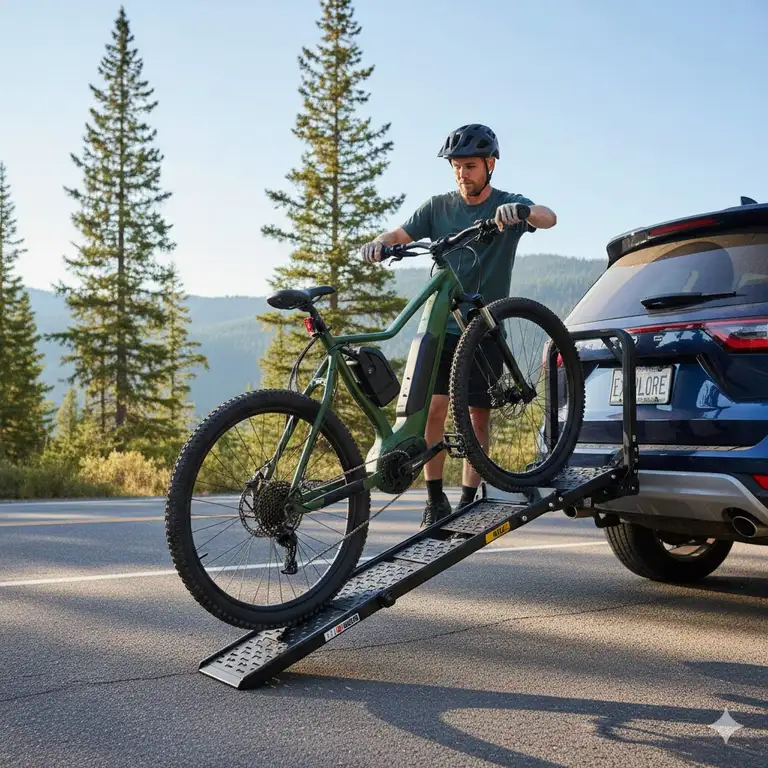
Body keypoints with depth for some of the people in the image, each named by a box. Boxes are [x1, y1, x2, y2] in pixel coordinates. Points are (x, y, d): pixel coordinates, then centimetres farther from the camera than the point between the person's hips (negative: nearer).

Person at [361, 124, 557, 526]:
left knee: (478, 416, 2)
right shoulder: (438, 207, 6)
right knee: (434, 407, -9)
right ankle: (435, 500, 2)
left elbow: (549, 217, -20)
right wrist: (378, 243, -27)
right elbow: (400, 233, -3)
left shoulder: (508, 205, -1)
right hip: (442, 325, 1)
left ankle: (468, 502, 13)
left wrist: (521, 211, -43)